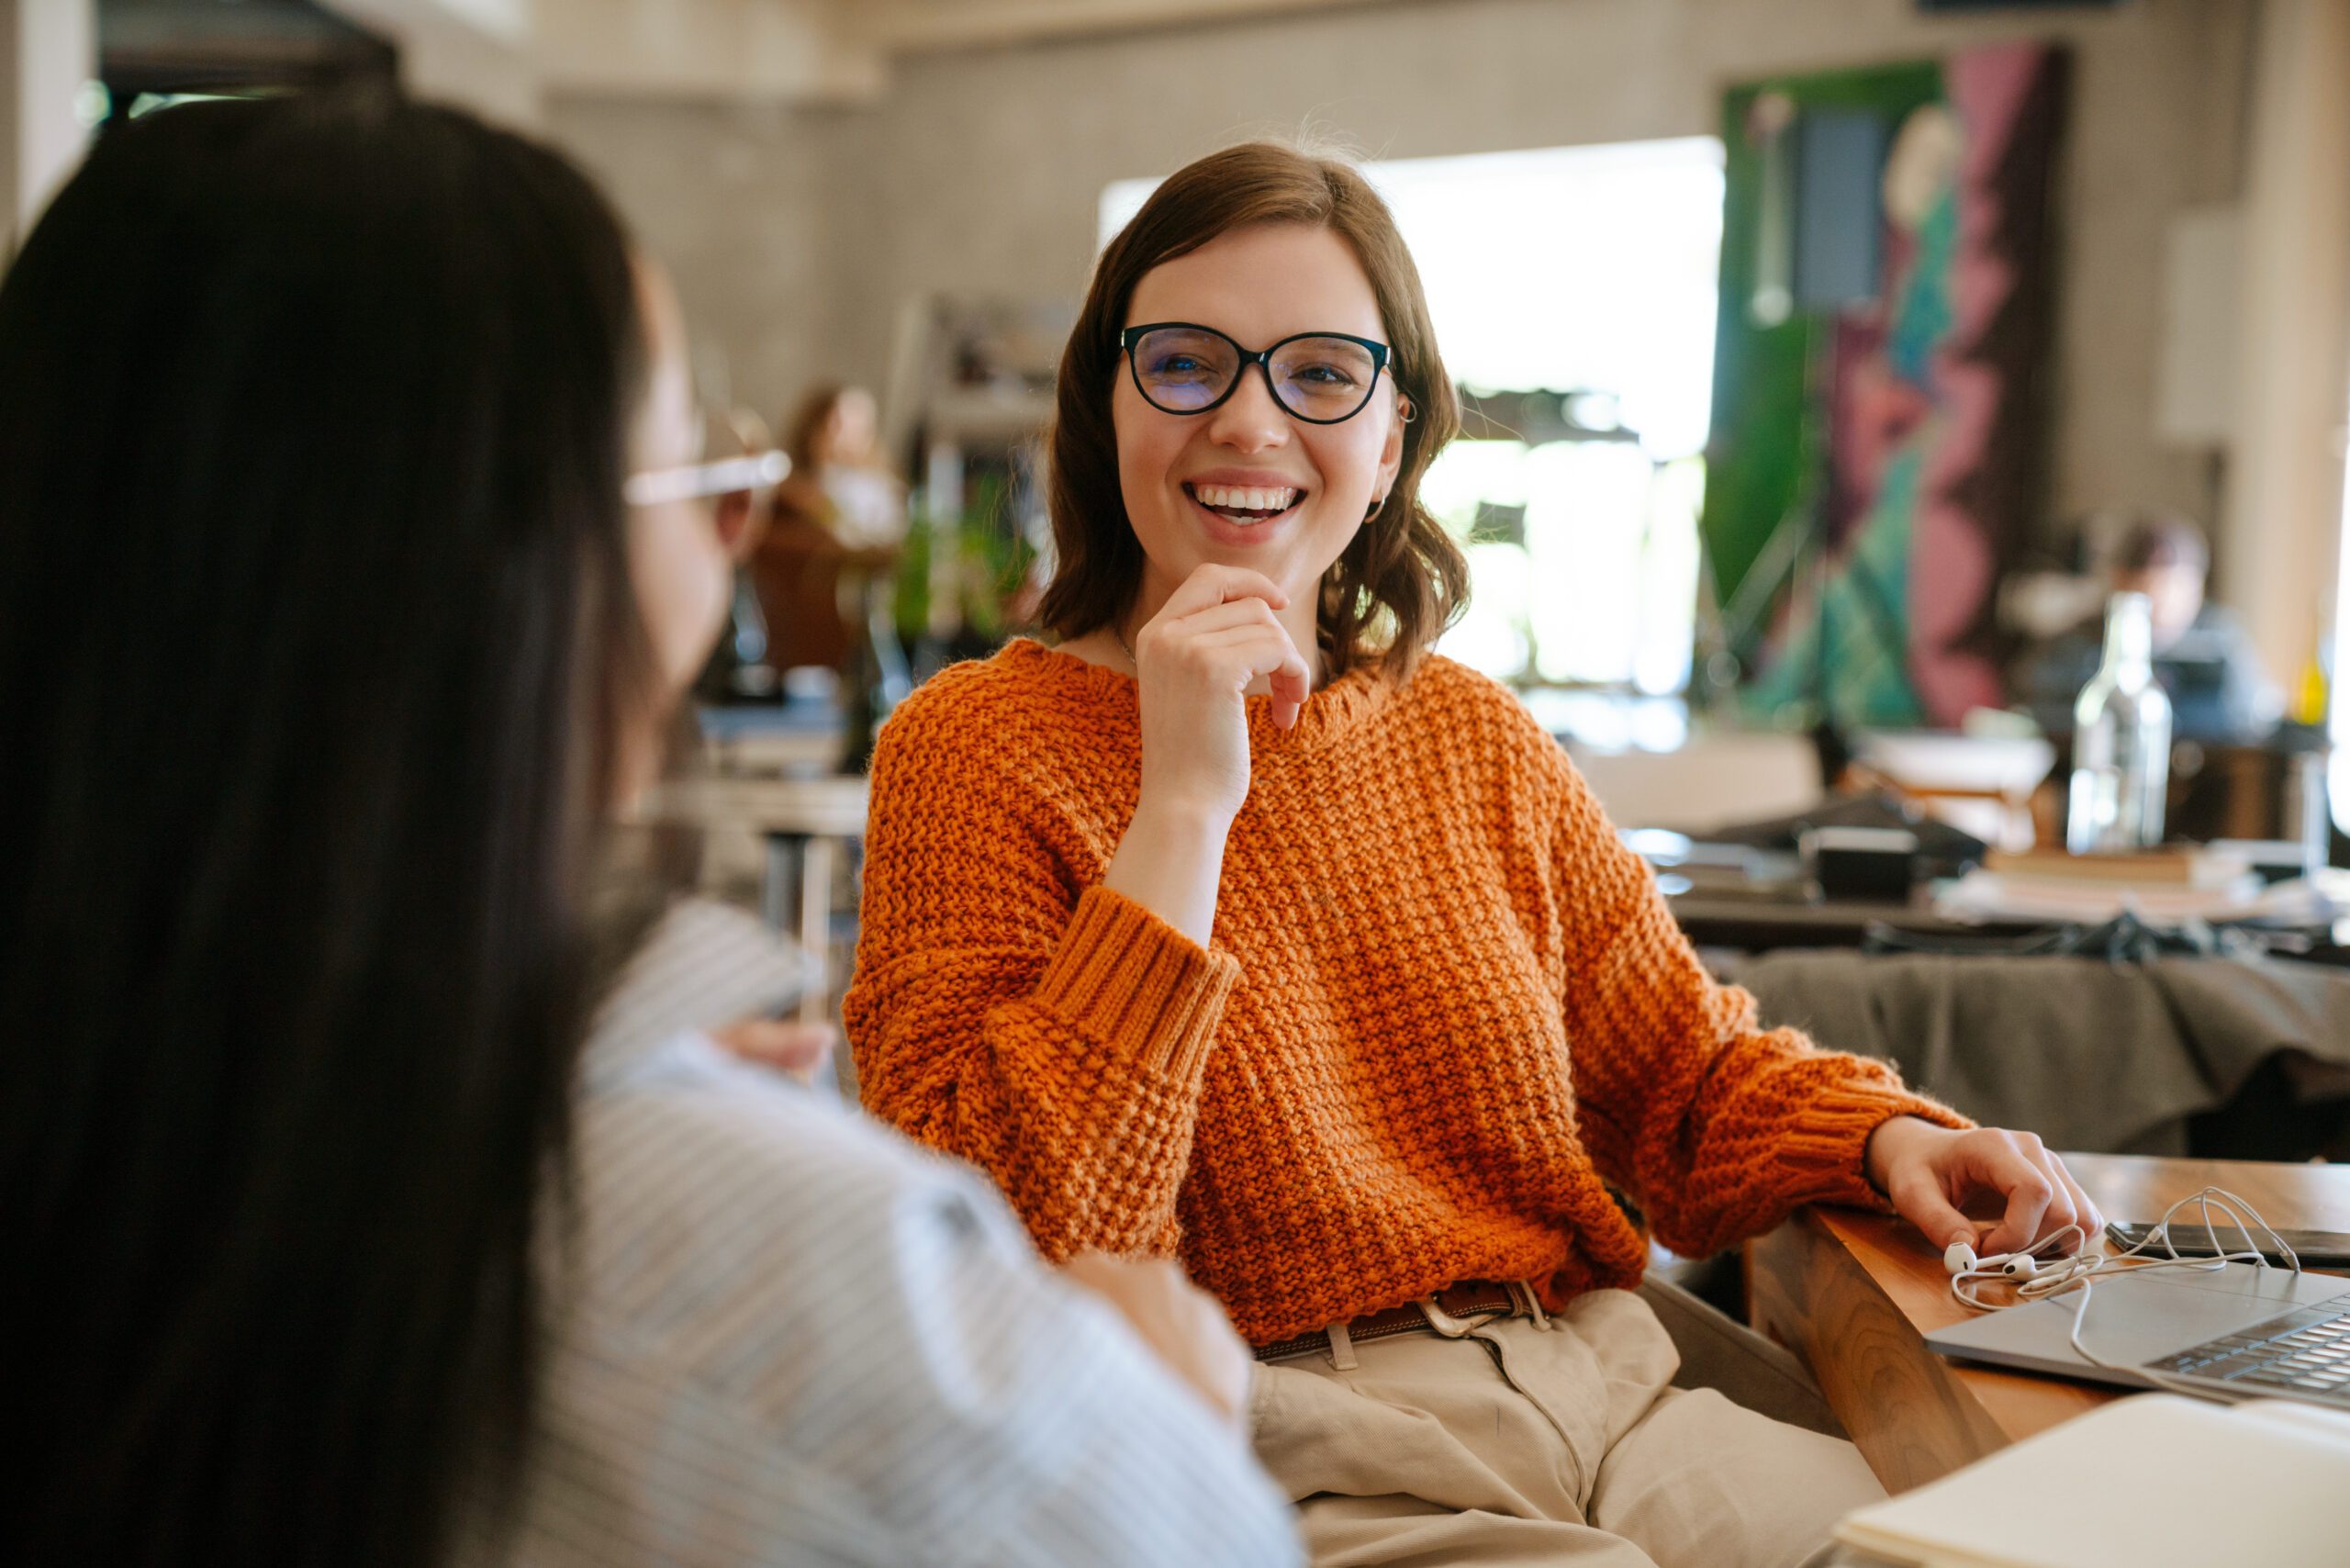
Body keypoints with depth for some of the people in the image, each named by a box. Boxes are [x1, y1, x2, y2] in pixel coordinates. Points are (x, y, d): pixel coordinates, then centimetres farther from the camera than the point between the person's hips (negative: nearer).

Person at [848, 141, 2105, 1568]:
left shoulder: (1475, 739, 13)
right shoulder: (979, 748, -5)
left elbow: (1691, 1075, 21)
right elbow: (1010, 1264, -16)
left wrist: (1885, 1136, -1)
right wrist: (1180, 811, -19)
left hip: (1609, 1397, 6)